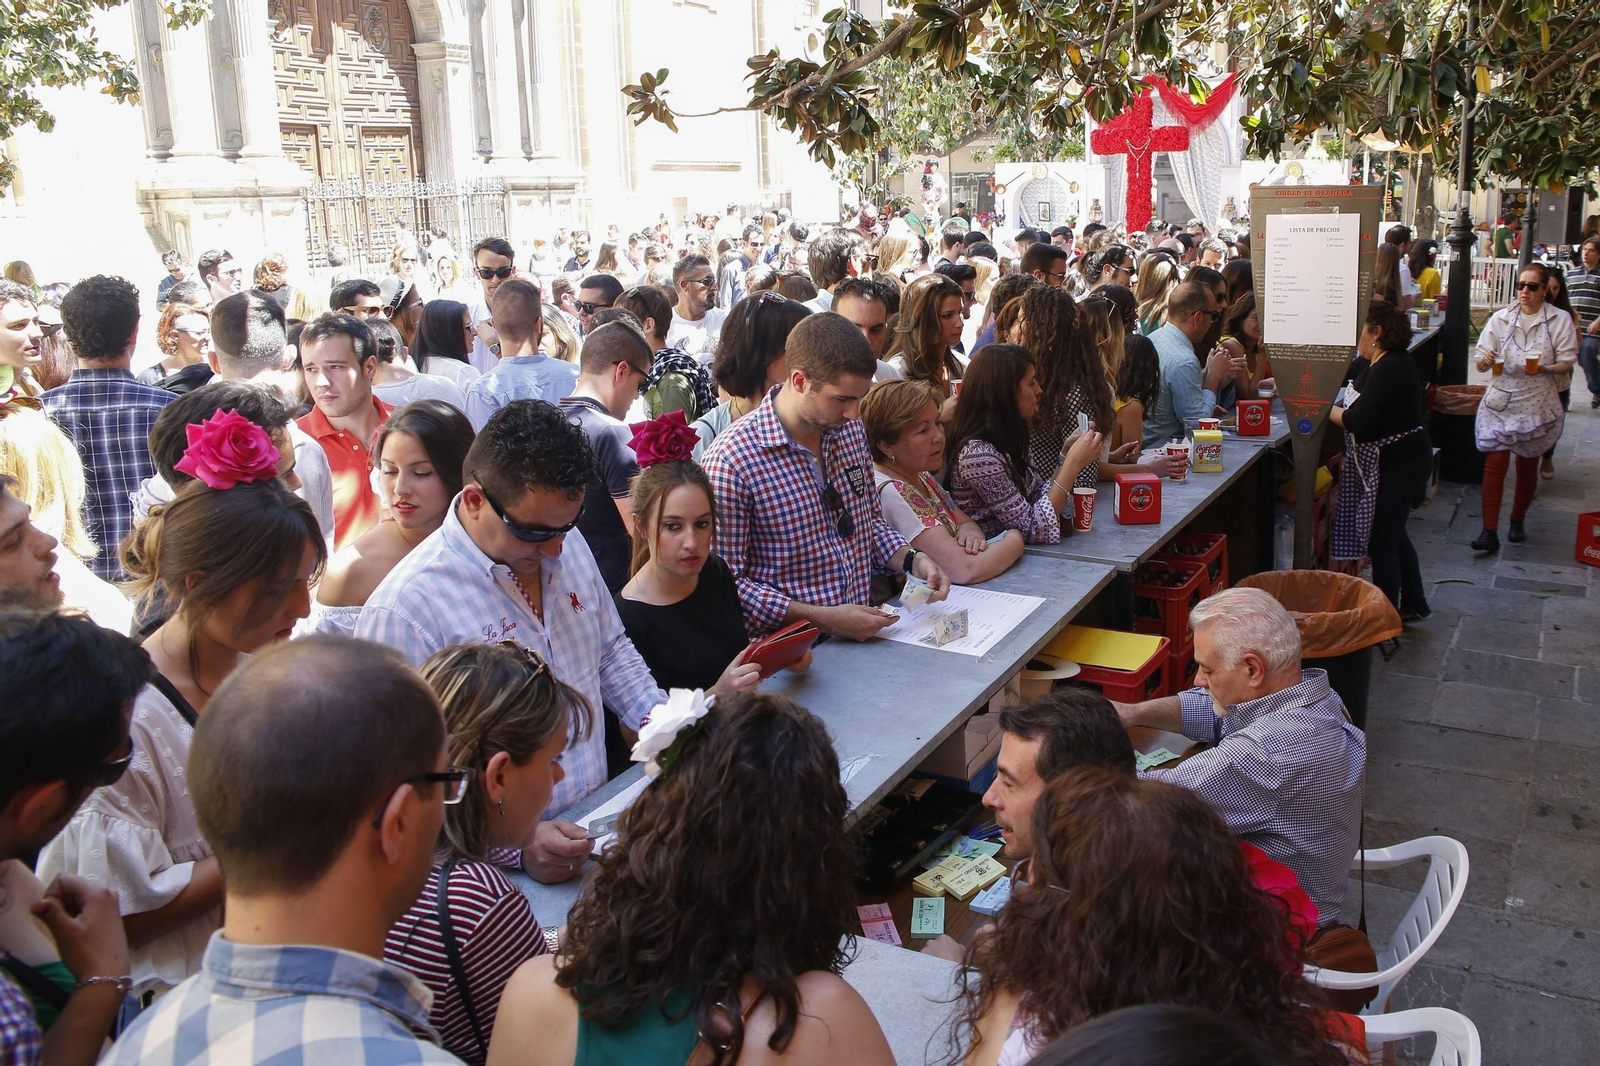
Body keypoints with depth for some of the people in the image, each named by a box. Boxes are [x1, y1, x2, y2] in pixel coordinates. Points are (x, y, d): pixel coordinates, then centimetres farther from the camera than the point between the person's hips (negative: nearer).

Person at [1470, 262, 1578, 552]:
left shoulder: (1560, 320, -1)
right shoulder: (1500, 318, 2)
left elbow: (1567, 362, -2)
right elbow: (1482, 360, 2)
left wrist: (1545, 369, -22)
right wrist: (1486, 360, -22)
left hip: (1538, 404, 0)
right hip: (1501, 400, 0)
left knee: (1528, 465, 12)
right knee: (1495, 463, -8)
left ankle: (1517, 522, 33)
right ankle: (1489, 532, -9)